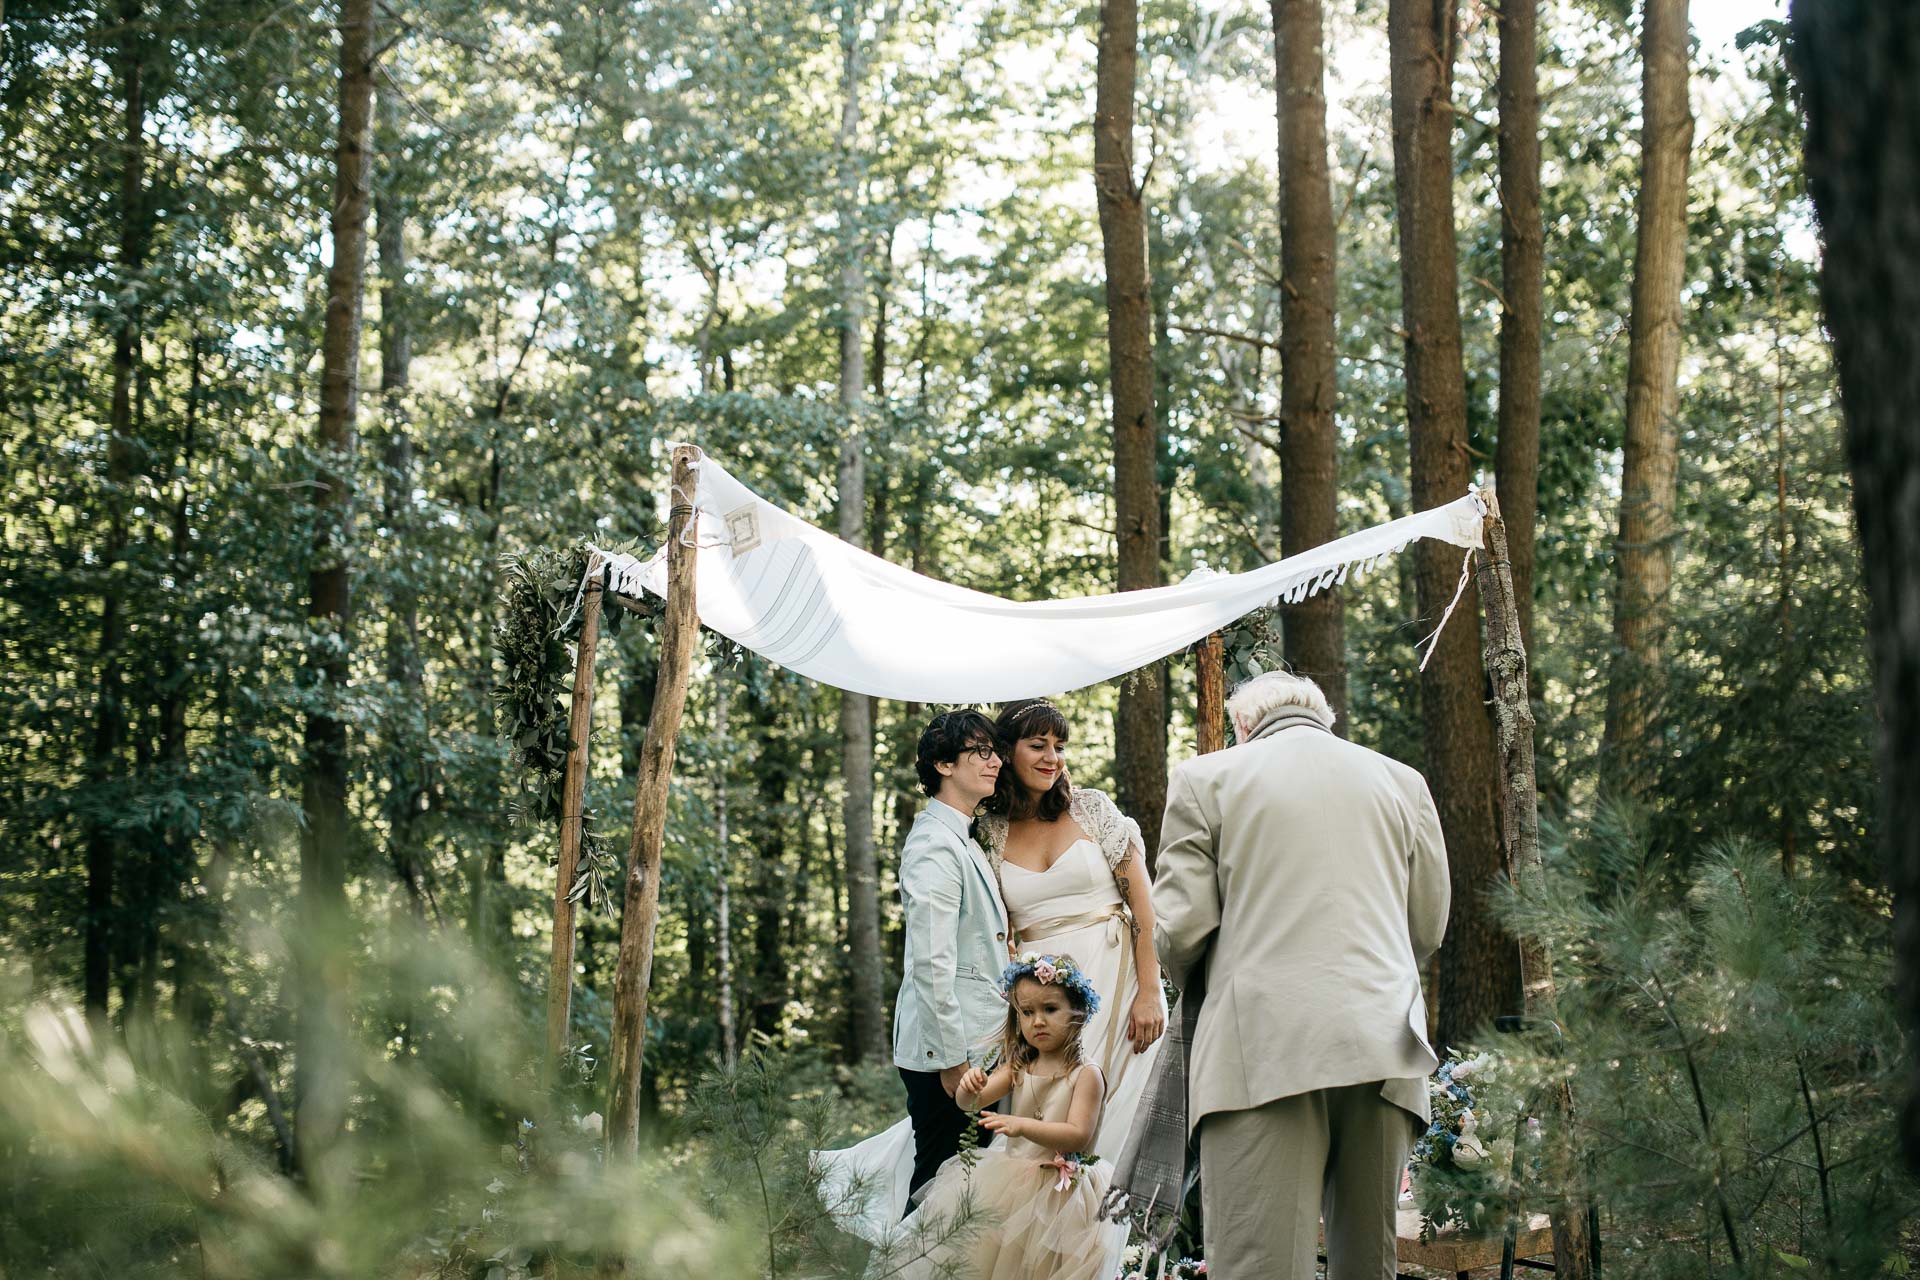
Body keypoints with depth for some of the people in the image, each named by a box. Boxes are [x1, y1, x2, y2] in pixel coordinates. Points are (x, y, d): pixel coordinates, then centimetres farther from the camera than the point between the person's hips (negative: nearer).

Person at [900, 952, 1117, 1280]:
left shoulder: (1086, 1073, -10)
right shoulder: (1018, 1066, 7)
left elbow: (1078, 1135, -18)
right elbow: (970, 1103, 0)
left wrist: (1023, 1126, -31)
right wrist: (969, 1088, -25)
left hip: (1058, 1188, -6)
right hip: (1009, 1176, 6)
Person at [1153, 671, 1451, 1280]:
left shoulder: (1205, 778, 7)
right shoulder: (1402, 781, 16)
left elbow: (1180, 924, 0)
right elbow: (1428, 928, 18)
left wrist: (1197, 988, 21)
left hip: (1265, 1048, -4)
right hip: (1384, 1046, 4)